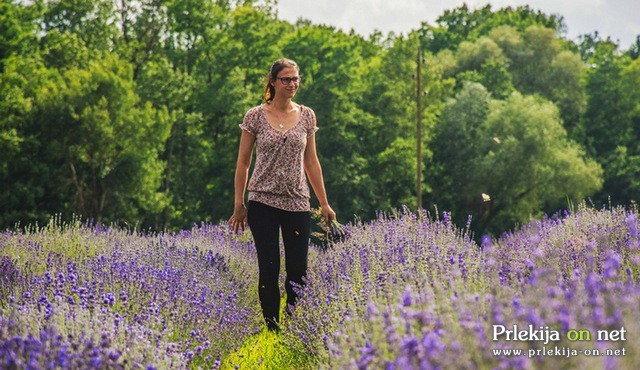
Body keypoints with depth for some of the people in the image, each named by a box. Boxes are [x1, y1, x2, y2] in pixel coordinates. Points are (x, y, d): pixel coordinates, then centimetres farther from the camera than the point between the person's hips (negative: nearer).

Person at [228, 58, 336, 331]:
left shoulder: (307, 116, 7)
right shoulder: (255, 116, -1)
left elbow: (311, 162, 12)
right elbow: (243, 163, 3)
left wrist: (324, 204, 10)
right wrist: (239, 205, -1)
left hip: (297, 203, 2)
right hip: (263, 202, -2)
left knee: (298, 269, 0)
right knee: (269, 268, -2)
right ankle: (271, 329, 8)